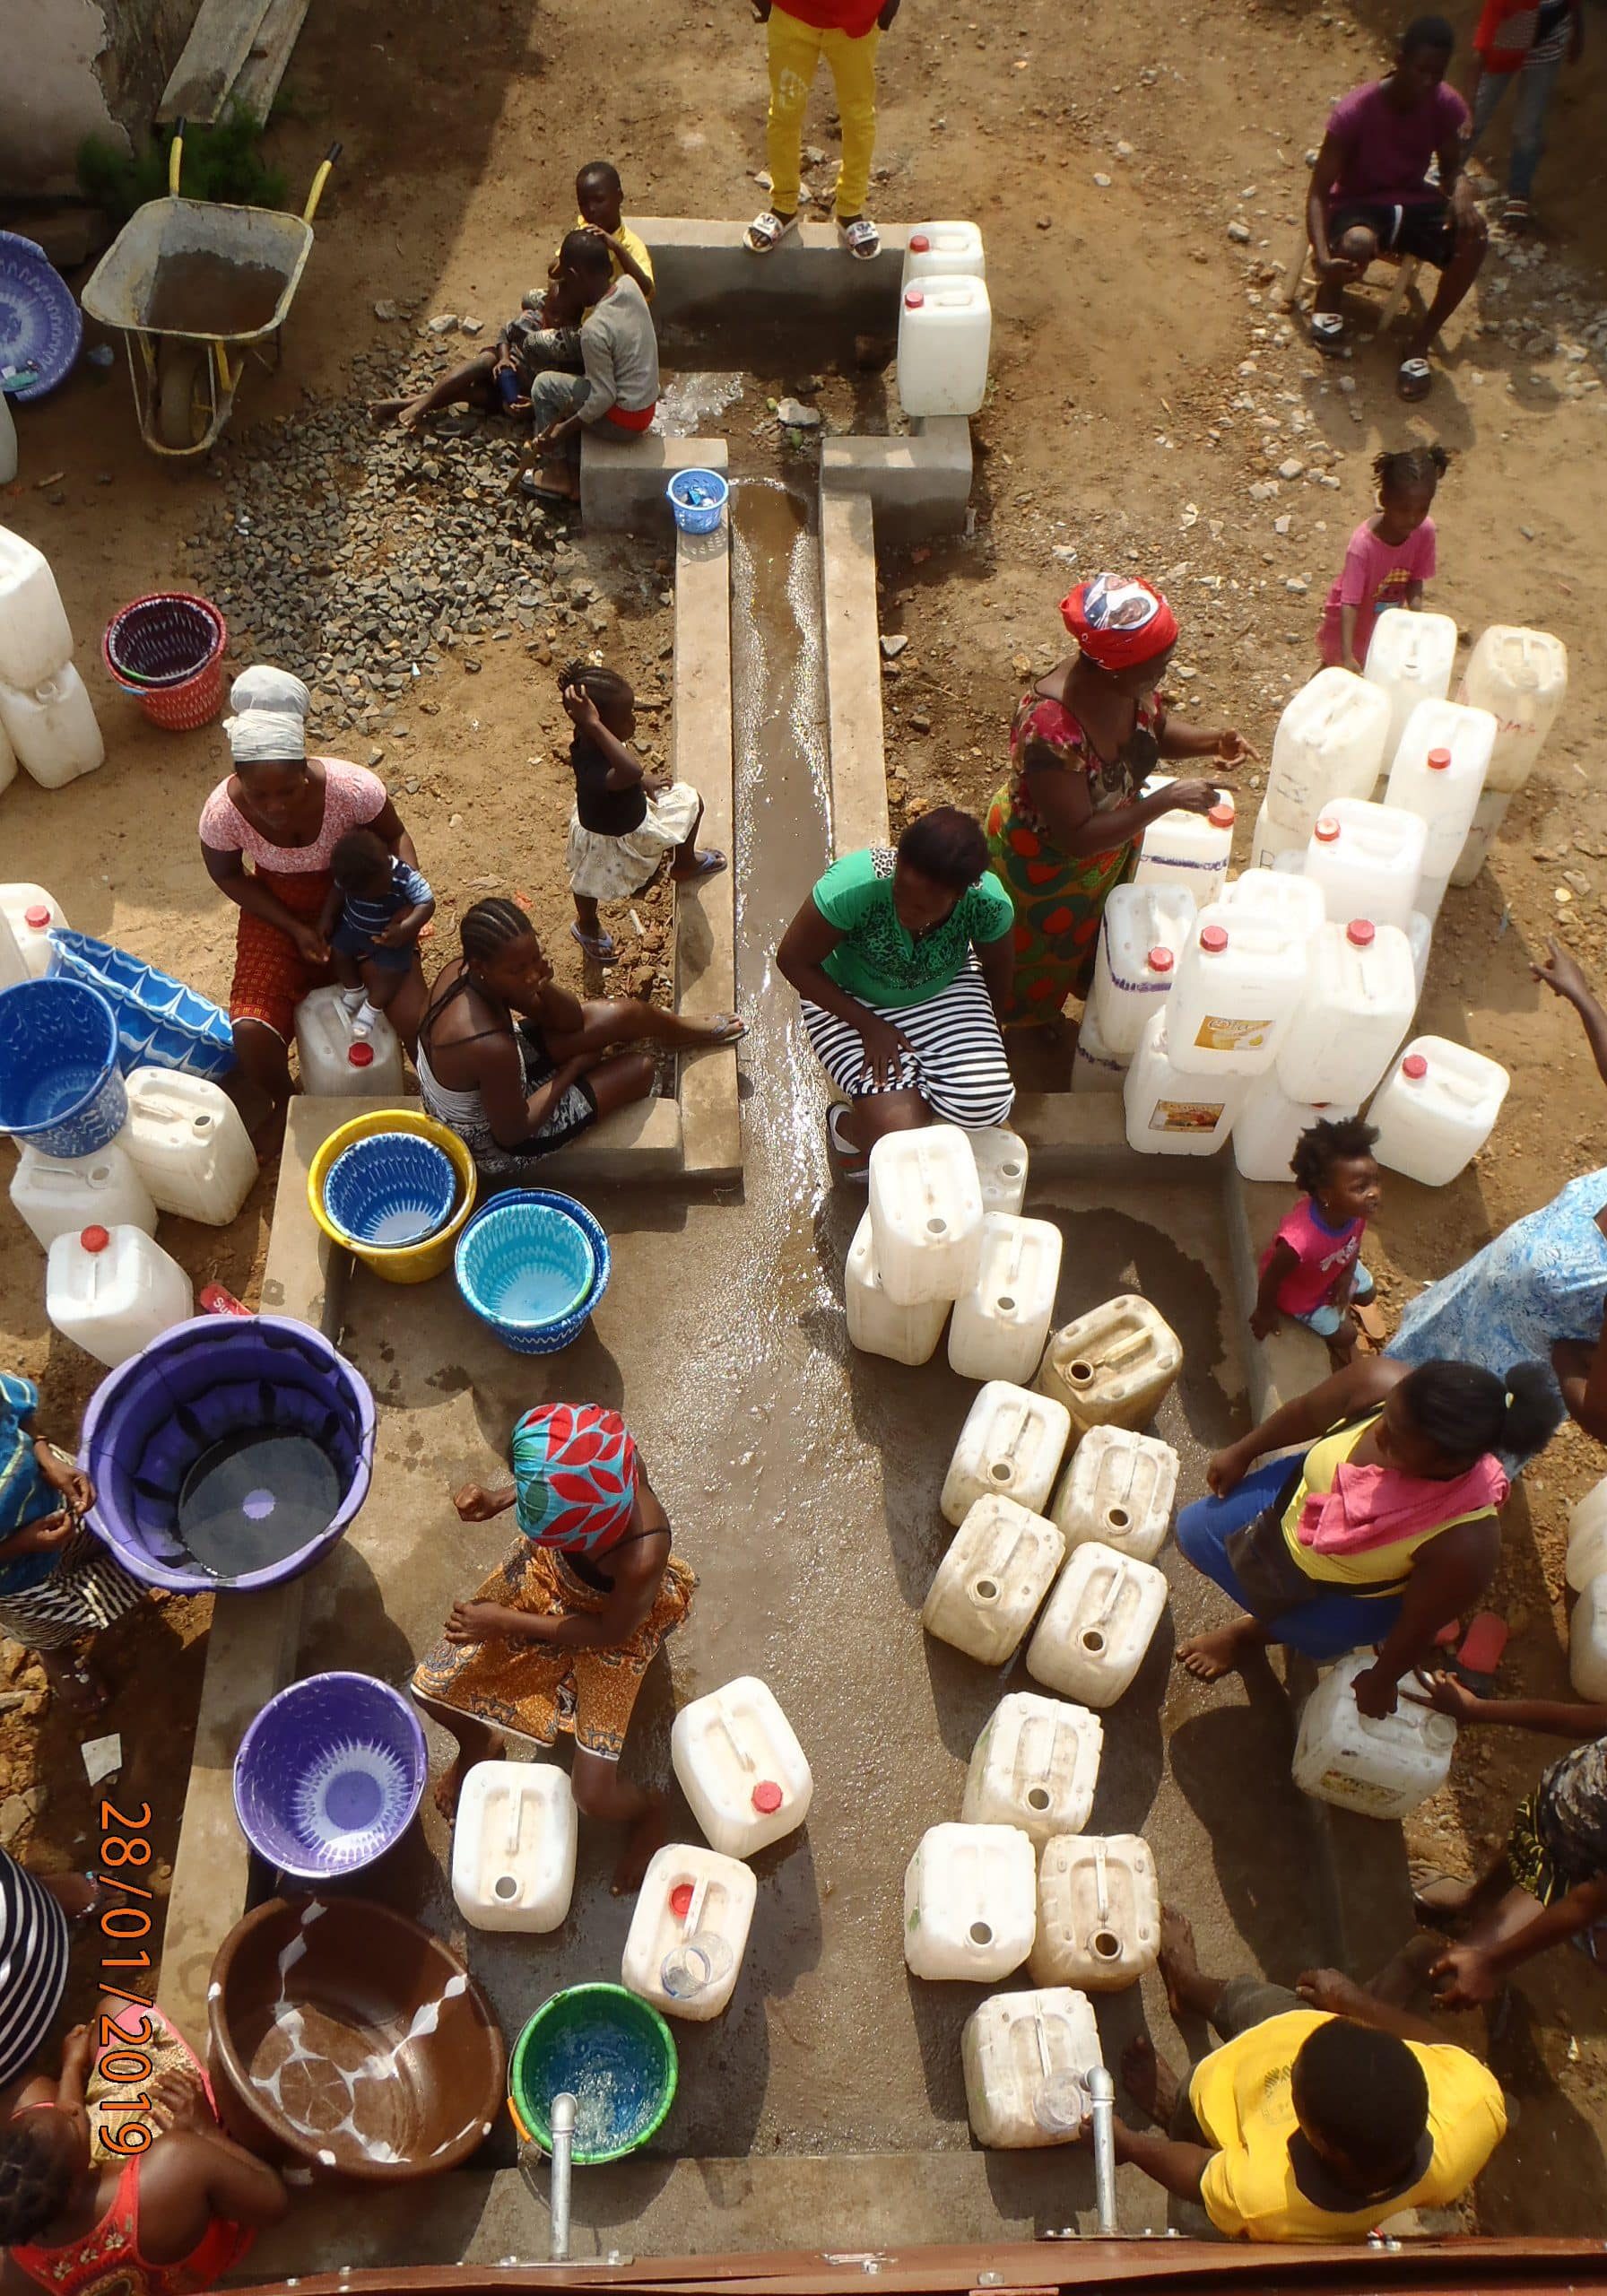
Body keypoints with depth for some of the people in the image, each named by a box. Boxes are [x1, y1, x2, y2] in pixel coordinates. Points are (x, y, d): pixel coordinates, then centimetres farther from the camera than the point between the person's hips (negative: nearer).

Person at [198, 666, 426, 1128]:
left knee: (413, 1017, -19)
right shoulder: (223, 812, -26)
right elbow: (228, 876, -5)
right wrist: (294, 929, -15)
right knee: (251, 1033, -17)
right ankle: (285, 1105, 17)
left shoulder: (351, 787, -30)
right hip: (279, 907, 1)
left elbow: (394, 837, -10)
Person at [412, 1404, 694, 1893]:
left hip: (613, 1619, -4)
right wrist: (496, 1500, -20)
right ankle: (478, 1743, 36)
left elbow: (611, 1632, -21)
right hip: (547, 1570, 5)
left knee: (593, 1795, -10)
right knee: (432, 1686, 0)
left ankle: (647, 1813, 28)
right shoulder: (594, 1449, -35)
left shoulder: (642, 1554, -45)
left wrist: (505, 1623, -18)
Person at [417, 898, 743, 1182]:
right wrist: (572, 1069, -14)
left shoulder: (460, 970, -18)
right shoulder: (491, 1047, -44)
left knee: (624, 1014, 6)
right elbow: (511, 1133, -26)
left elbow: (568, 1020, -6)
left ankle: (697, 1031, 38)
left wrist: (545, 988, -30)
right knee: (641, 1067, 4)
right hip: (494, 1146, -7)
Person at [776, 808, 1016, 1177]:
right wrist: (869, 1025, -21)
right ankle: (848, 1126, 14)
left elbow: (996, 972, -3)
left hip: (943, 993, 3)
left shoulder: (989, 903, -26)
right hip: (849, 1001, -3)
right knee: (899, 1128, -21)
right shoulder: (853, 887, -35)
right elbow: (793, 961, -20)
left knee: (985, 1105, -20)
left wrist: (984, 1035, 12)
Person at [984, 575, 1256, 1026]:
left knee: (1096, 933, 35)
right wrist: (1168, 800, -40)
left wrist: (1211, 743, -18)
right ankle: (1030, 1022, 57)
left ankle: (1087, 988, 65)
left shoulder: (1133, 681, -22)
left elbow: (1156, 729, 2)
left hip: (1111, 846, 6)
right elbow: (1076, 837, -39)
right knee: (1041, 955, 26)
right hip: (1044, 862, -6)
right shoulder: (1050, 727, -45)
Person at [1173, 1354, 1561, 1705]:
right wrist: (1243, 1452, 3)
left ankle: (1253, 1633, 46)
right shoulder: (1376, 1382, -38)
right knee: (1194, 1531, 15)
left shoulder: (1465, 1544, -44)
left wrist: (1381, 1681, -4)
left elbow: (1419, 1627, -23)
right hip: (1293, 1494, 4)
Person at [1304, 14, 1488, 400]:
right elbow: (1319, 191, -22)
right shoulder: (1354, 112, -23)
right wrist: (1323, 257, -40)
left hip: (1413, 201, 4)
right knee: (1358, 243, -41)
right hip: (1357, 205, -4)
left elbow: (1451, 169, 4)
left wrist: (1462, 191, -23)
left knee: (1474, 239, -26)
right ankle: (1329, 297, -3)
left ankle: (1420, 343, -10)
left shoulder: (1446, 106, -10)